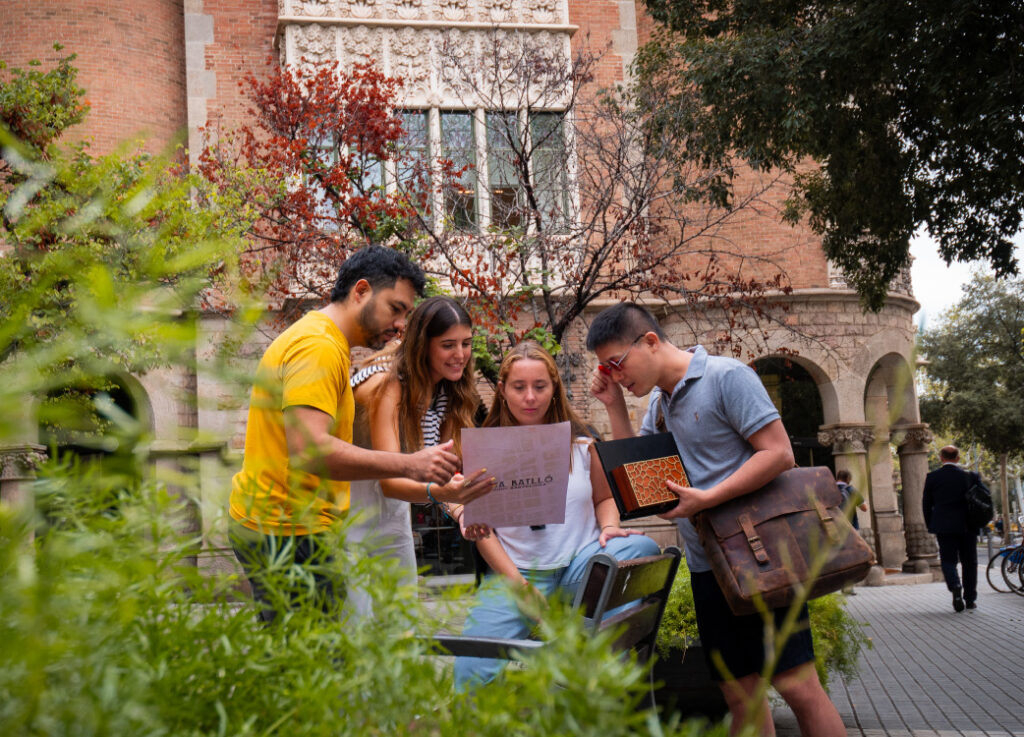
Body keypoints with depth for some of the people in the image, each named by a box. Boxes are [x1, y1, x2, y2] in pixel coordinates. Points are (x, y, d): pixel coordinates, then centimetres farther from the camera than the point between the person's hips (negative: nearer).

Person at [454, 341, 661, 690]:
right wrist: (517, 583, -9)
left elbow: (604, 496, 22)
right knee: (473, 669, -26)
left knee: (642, 549, -29)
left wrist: (609, 528, -2)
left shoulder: (580, 441, 10)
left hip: (583, 560, 2)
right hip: (516, 571, -2)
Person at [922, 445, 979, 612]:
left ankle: (955, 586, -24)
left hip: (944, 527, 0)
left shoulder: (932, 477, -2)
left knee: (948, 560, 5)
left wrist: (931, 526, 12)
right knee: (969, 561, 11)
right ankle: (970, 599, 13)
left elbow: (926, 504, 2)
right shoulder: (967, 476, -2)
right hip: (966, 526, 0)